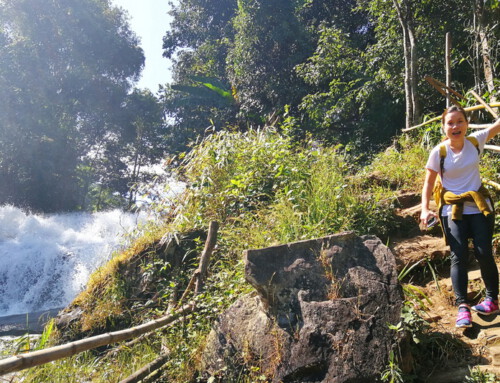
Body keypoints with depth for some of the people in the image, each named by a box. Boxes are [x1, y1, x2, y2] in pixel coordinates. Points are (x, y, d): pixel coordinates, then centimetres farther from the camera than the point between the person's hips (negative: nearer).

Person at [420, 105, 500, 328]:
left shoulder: (475, 141, -1)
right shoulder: (438, 152, -7)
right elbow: (428, 184, -4)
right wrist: (425, 209, -15)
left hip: (479, 207, 2)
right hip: (452, 210, -2)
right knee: (459, 256, -9)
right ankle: (462, 307, -10)